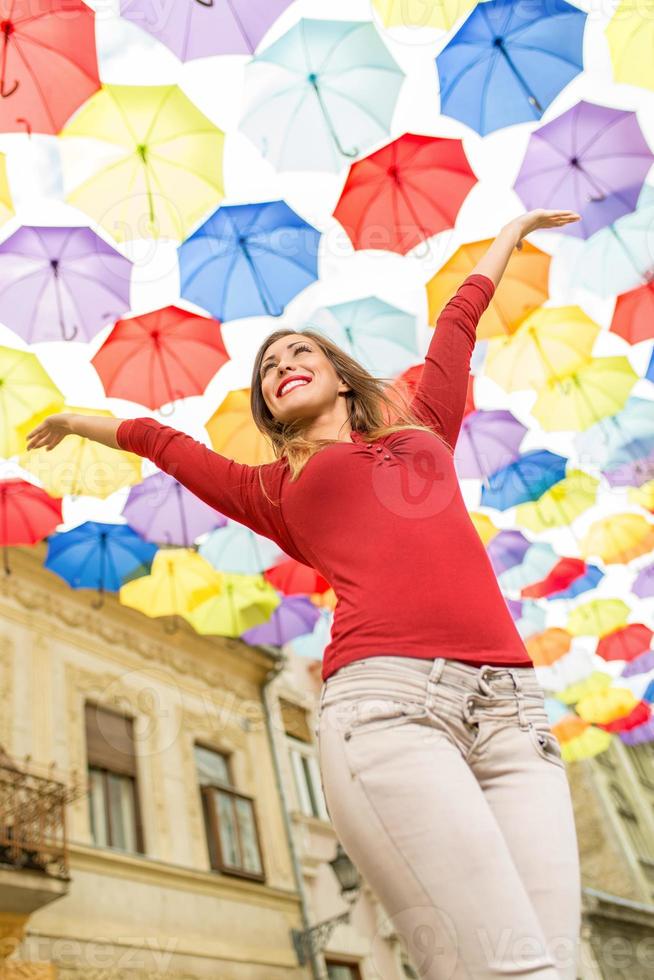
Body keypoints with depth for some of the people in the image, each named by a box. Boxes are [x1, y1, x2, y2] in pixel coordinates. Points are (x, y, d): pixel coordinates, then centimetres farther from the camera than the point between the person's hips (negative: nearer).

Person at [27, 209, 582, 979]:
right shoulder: (272, 489, 23)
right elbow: (162, 441, 39)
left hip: (511, 705, 3)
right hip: (384, 696, -3)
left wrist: (514, 230, 59)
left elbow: (458, 322, 43)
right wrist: (77, 420, 56)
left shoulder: (422, 430, 28)